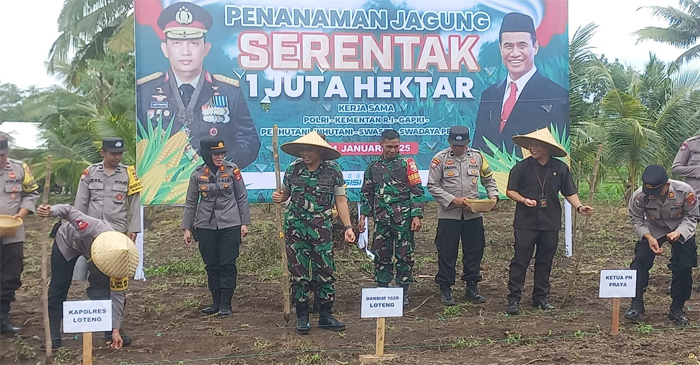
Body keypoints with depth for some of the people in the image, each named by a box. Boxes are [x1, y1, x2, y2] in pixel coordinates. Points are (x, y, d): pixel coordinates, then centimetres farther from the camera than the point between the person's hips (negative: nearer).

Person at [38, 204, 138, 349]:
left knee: (116, 291, -11)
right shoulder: (90, 227, -48)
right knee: (58, 290, -4)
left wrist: (116, 330, -26)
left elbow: (117, 294, -26)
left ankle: (112, 330, 4)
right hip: (66, 241, -1)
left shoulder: (118, 257, -33)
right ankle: (53, 336, 5)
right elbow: (68, 210, -31)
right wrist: (50, 211, -53)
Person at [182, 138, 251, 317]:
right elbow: (190, 203, 7)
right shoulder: (197, 174, 0)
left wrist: (245, 223, -1)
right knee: (211, 265, 8)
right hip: (206, 227, 2)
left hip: (230, 225, -2)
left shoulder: (232, 170, -4)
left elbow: (242, 198, 1)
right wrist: (186, 228, 5)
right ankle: (216, 302, 21)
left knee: (228, 264, -1)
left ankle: (226, 303, 10)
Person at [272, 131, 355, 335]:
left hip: (322, 230, -1)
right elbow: (285, 193, 15)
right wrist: (279, 197, -9)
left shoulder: (333, 170, -3)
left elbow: (340, 200, 1)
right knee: (298, 273, 5)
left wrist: (347, 227, -6)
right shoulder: (293, 169, 2)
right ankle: (302, 317, 16)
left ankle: (325, 315, 16)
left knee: (326, 272, 2)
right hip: (295, 228, 1)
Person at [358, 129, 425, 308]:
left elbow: (417, 191, -1)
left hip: (403, 219, -3)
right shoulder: (373, 167, 10)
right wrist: (363, 216, 10)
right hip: (381, 219, 3)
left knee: (404, 255, 2)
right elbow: (366, 193, 15)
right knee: (380, 256, 6)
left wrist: (417, 216, -8)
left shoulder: (407, 164, 1)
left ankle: (403, 292, 12)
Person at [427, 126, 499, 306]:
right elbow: (432, 186, -5)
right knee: (447, 252, 1)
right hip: (448, 214, -3)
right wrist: (453, 200, -14)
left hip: (473, 214, 3)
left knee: (474, 251, 8)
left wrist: (493, 195, -2)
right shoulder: (440, 158, -3)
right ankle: (445, 289, 13)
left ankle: (471, 287, 21)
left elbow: (489, 179, 17)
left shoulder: (477, 156, 7)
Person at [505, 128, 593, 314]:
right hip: (525, 222, -2)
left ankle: (540, 297, 22)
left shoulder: (560, 168, 4)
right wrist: (524, 200, -17)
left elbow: (569, 192, 9)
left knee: (545, 262, 10)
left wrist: (579, 207, -8)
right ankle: (514, 298, 2)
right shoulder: (522, 167, -2)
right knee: (520, 261, -3)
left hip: (550, 223, 2)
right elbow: (510, 191, 1)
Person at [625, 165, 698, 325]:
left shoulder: (685, 191, -31)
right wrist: (649, 237, -28)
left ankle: (677, 308, 7)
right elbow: (637, 219, -12)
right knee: (640, 261, -14)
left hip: (681, 230, 0)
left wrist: (679, 232, -32)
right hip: (652, 231, 1)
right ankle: (636, 304, 0)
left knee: (684, 266, -11)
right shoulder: (639, 196, -30)